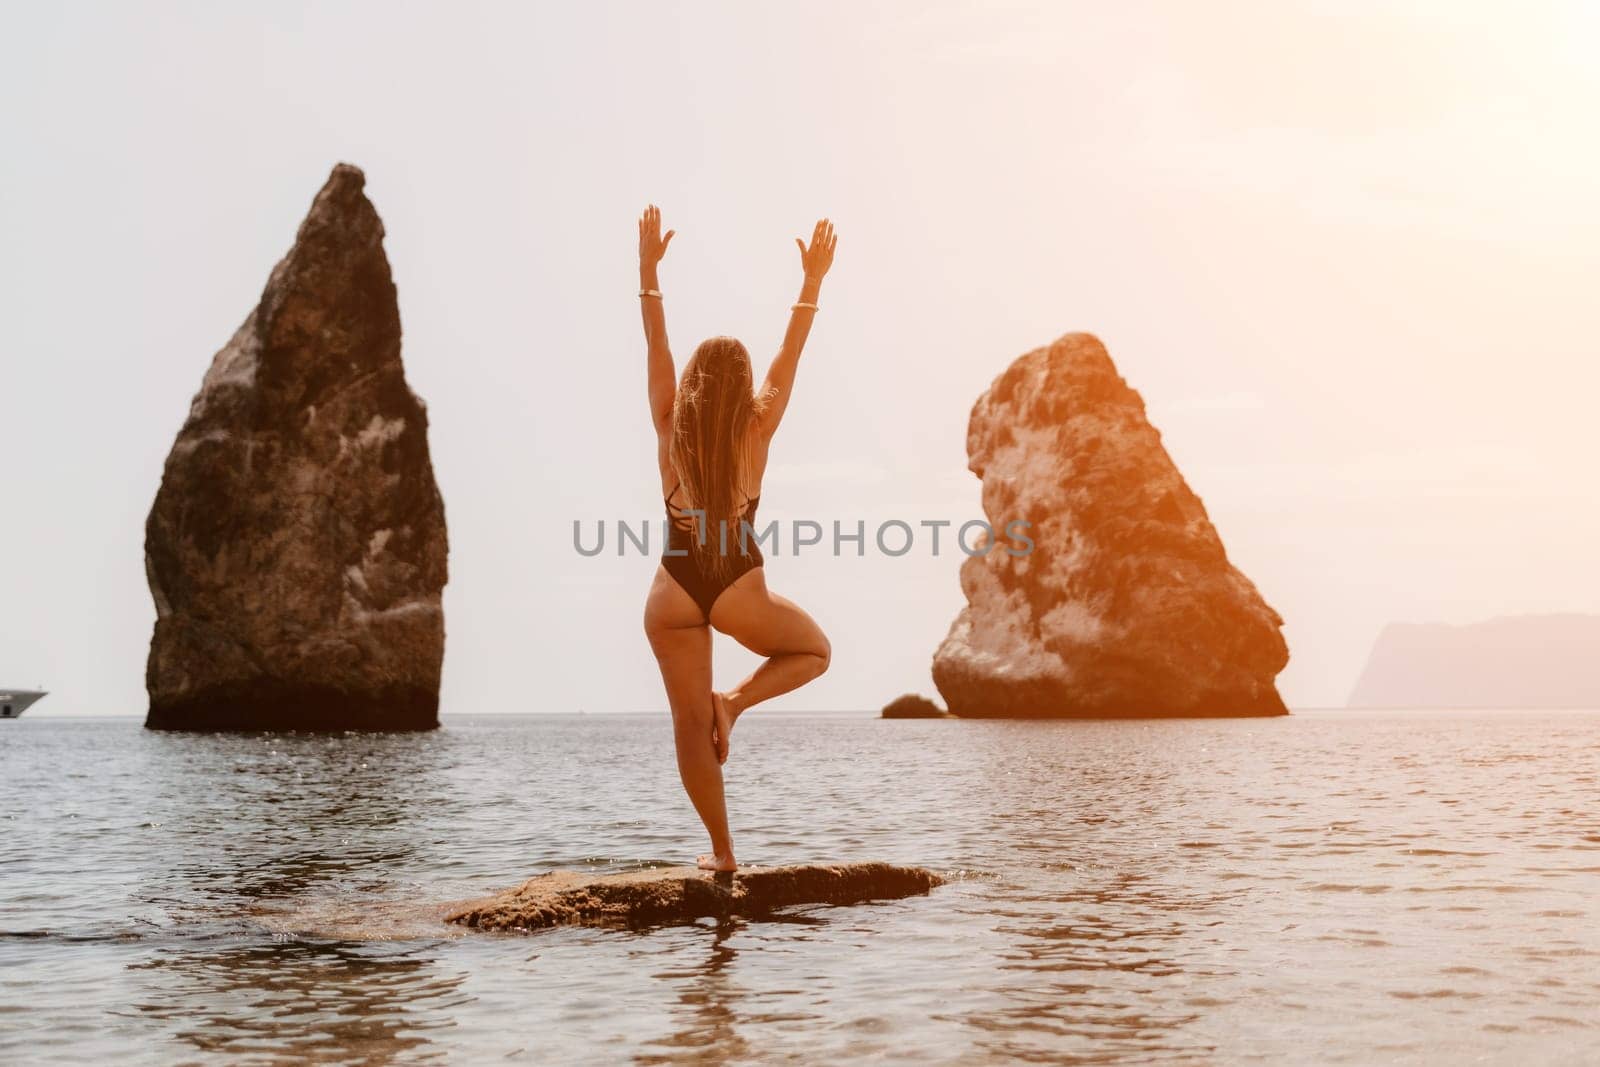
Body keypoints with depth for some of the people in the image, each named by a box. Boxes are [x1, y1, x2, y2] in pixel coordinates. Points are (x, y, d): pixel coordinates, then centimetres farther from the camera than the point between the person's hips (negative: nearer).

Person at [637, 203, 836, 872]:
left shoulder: (671, 426, -2)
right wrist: (812, 282, 8)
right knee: (815, 652, 25)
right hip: (739, 592, -2)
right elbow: (789, 357, 2)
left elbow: (656, 348, 5)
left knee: (690, 722, 8)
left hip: (673, 595, 2)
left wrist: (649, 270, 12)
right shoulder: (757, 429, -5)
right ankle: (736, 701, -1)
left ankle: (721, 851, 6)